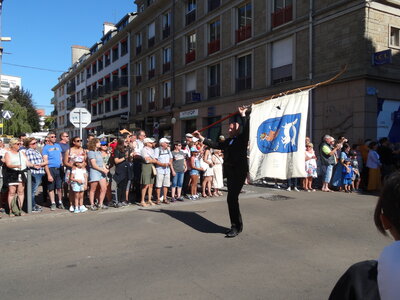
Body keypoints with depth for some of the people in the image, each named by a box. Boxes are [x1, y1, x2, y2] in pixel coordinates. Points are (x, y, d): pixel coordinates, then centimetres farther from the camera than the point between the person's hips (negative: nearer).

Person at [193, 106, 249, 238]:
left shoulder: (242, 139, 1)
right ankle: (238, 225, 24)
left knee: (232, 198, -14)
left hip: (239, 171, -7)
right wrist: (201, 138, 22)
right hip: (229, 172, 7)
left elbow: (246, 129, -16)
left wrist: (243, 115, -13)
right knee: (232, 198, 11)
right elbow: (215, 145, 22)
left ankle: (236, 227, -3)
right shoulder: (227, 141, 19)